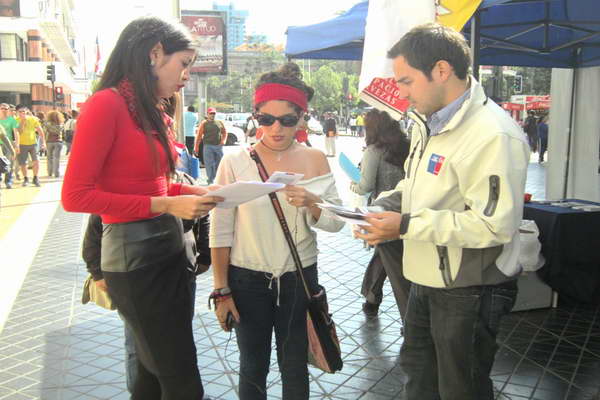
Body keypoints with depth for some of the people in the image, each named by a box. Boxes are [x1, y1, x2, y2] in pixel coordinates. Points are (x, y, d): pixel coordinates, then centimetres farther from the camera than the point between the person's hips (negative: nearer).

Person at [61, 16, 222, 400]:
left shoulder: (153, 111, 10)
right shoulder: (107, 104, -15)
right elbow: (75, 195, -18)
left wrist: (196, 192, 2)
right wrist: (164, 205, -19)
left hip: (170, 248, 8)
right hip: (133, 254, -8)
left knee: (155, 368, 20)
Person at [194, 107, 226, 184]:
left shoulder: (220, 123, 13)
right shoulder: (204, 123, 3)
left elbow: (224, 133, 21)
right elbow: (199, 135, 0)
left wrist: (223, 140, 2)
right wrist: (196, 147, -6)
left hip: (218, 146, 4)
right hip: (208, 146, -3)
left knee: (219, 164, 6)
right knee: (209, 164, -6)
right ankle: (210, 181, -4)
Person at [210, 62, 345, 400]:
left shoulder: (315, 159, -1)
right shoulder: (235, 163, -7)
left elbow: (337, 222, -2)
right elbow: (220, 231, -5)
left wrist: (312, 204, -23)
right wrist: (222, 290, -5)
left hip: (299, 278, 1)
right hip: (247, 280, -1)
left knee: (295, 368, 11)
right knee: (253, 369, 11)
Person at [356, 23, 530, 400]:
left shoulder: (493, 135, -25)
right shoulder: (427, 122, 5)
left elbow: (495, 224, -29)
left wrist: (407, 226, -26)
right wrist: (384, 205, -1)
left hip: (469, 292, -9)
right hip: (427, 280, 9)